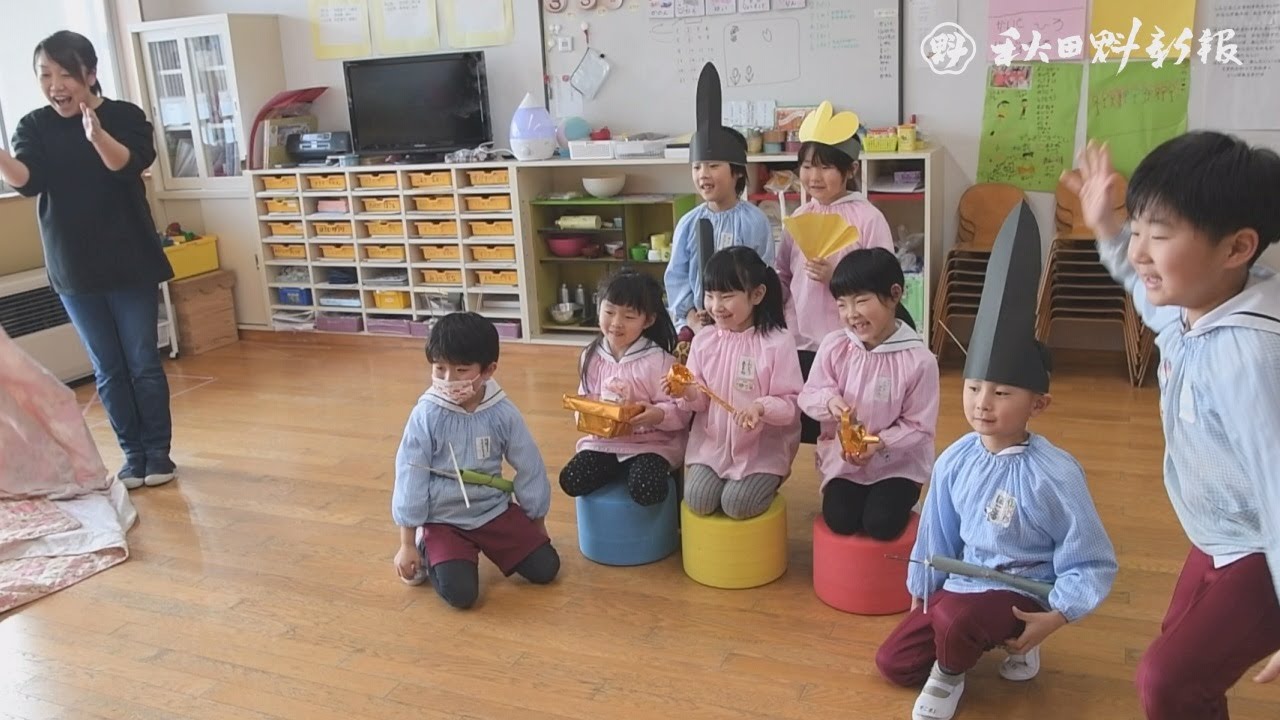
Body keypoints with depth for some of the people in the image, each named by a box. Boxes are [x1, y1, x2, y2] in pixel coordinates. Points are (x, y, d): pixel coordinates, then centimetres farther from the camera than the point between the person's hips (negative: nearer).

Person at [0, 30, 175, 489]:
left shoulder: (124, 116, -6)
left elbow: (130, 164, -25)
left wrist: (97, 136, -46)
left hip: (130, 265, -3)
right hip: (73, 271, 3)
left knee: (143, 362, 4)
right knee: (108, 369, 9)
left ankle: (158, 452, 16)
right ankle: (132, 454, 20)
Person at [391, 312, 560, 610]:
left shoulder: (503, 412, -11)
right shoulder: (426, 415, -17)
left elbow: (529, 467, 1)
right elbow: (410, 478, -11)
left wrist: (537, 523, 10)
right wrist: (407, 545, -6)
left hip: (495, 510, 3)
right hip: (444, 520, -3)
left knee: (545, 568, -4)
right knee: (460, 593, -20)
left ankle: (490, 547, 23)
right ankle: (428, 551, 12)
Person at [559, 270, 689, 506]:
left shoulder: (658, 361, -13)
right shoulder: (592, 357, 2)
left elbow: (681, 410, -13)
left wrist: (659, 415, -33)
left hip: (651, 444, -4)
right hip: (603, 441, 4)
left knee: (646, 490, -29)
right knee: (571, 480, -17)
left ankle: (638, 469, 5)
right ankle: (621, 470, 7)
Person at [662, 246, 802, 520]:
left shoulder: (777, 343, -14)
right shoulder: (703, 341, 0)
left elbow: (792, 403, -13)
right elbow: (703, 399, 6)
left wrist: (762, 407, -33)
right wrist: (688, 393, -17)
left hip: (762, 449, -3)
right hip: (712, 445, 4)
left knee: (736, 504, -16)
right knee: (698, 500, -13)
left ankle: (765, 482, 16)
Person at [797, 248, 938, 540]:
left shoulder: (919, 359, -18)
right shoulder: (833, 346, -10)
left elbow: (919, 427, -12)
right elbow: (808, 396, -2)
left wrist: (879, 443, -26)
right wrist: (829, 400, -25)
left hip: (898, 461, -2)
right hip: (843, 457, 2)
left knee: (882, 523, -16)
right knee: (839, 520, -12)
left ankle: (900, 503, 18)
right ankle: (860, 498, 21)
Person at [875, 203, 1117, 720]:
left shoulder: (1056, 474, -23)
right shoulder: (955, 460, -6)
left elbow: (1092, 565, -15)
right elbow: (938, 535, 8)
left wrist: (1053, 618, -23)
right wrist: (921, 595, 16)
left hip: (1023, 594, -6)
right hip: (962, 584, 7)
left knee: (955, 617, -37)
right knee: (893, 663, 7)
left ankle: (950, 674, 0)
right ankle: (984, 640, 25)